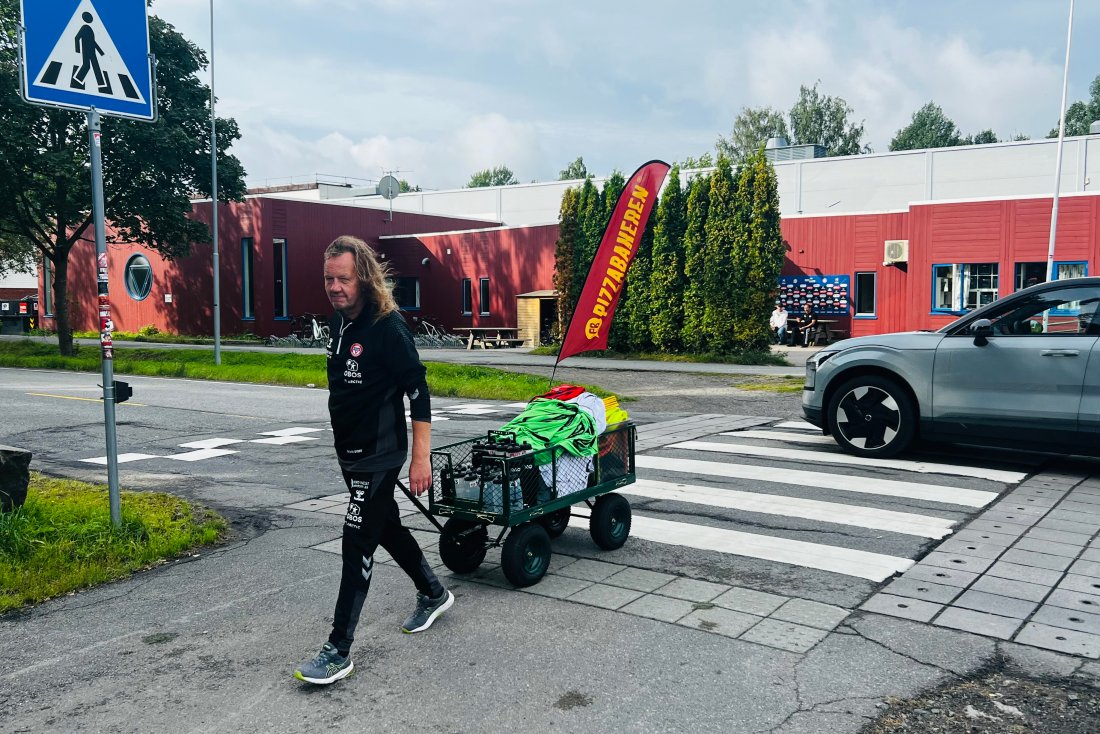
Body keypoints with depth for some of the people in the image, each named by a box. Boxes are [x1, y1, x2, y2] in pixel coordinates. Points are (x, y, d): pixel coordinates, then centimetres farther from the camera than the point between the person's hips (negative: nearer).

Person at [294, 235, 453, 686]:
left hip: (379, 454, -9)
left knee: (357, 544, -7)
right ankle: (433, 595, 41)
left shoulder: (387, 327, -19)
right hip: (349, 451, 9)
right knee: (387, 528, 20)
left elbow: (418, 393, -19)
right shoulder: (338, 322, 6)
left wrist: (421, 459, -21)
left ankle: (339, 651, -1)